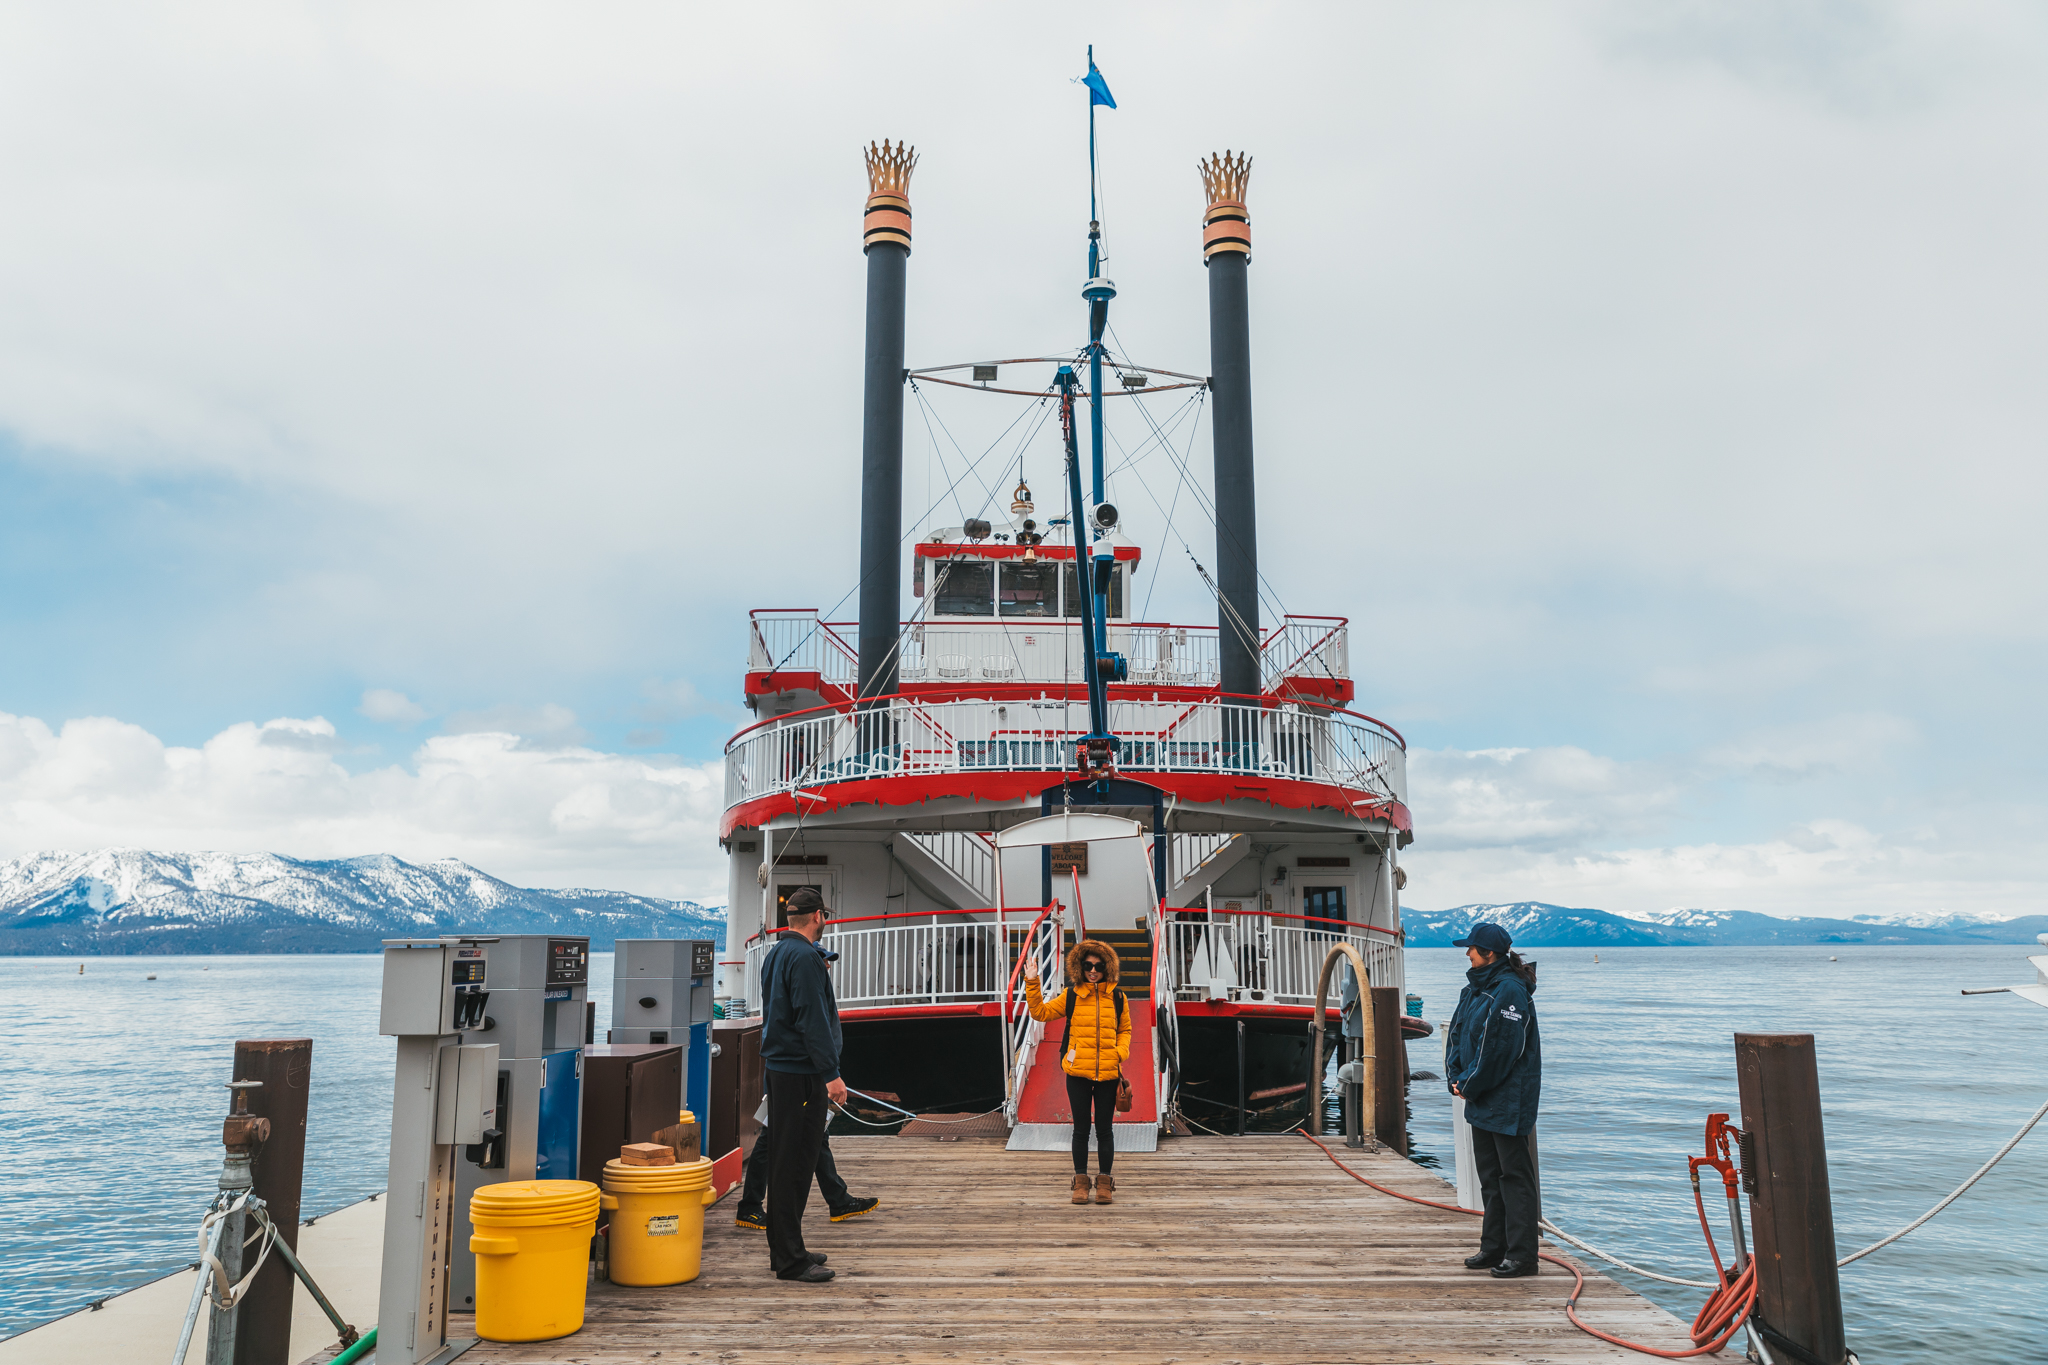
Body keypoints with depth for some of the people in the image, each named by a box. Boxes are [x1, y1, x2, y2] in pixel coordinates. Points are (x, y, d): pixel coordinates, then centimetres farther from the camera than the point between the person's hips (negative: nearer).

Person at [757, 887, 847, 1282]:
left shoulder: (776, 954, 14)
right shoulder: (805, 957, -16)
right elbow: (812, 1020, -21)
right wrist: (831, 1073, -20)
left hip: (778, 1067, 10)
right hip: (802, 1072, -10)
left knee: (785, 1159, 15)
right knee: (795, 1163, -6)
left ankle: (785, 1248, 23)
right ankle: (790, 1261, -2)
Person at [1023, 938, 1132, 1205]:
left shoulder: (1117, 997, 5)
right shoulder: (1071, 995, 3)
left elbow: (1124, 1029, 16)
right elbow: (1040, 1012, 6)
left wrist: (1121, 1051, -3)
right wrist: (1032, 984, -4)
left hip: (1108, 1073, 0)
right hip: (1078, 1072, 0)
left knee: (1105, 1128, 7)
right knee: (1081, 1128, 6)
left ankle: (1104, 1183, 17)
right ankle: (1080, 1182, 16)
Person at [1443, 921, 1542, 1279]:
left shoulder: (1510, 991, -18)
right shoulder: (1475, 988, 12)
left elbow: (1499, 1048, -21)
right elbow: (1458, 1032, 14)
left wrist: (1470, 1086, -14)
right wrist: (1455, 1078, 1)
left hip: (1508, 1101, -10)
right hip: (1481, 1099, 10)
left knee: (1514, 1175, -3)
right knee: (1489, 1174, 15)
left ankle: (1521, 1255, 3)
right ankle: (1494, 1248, 24)